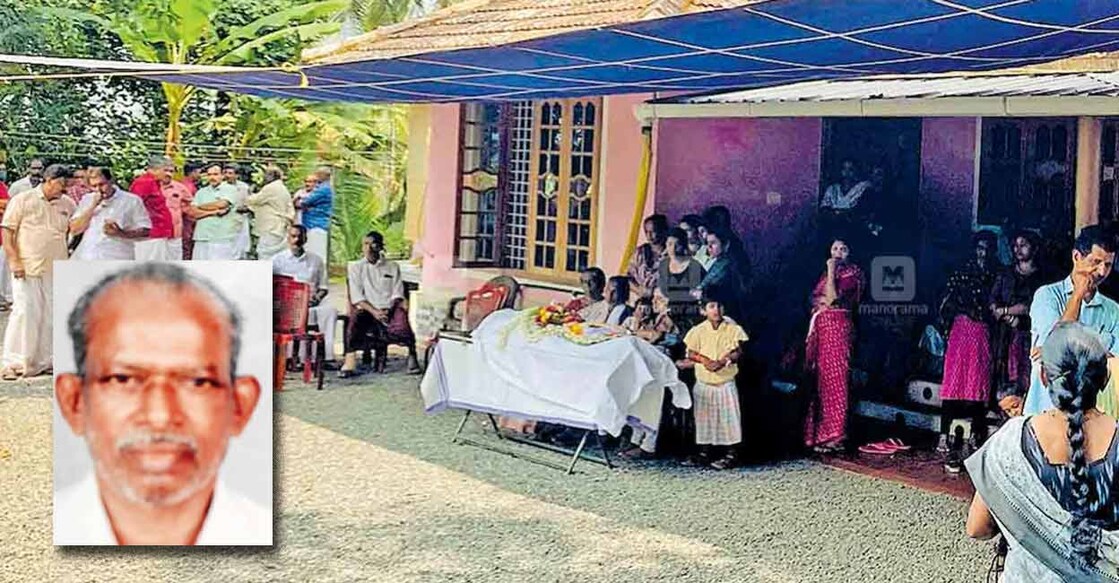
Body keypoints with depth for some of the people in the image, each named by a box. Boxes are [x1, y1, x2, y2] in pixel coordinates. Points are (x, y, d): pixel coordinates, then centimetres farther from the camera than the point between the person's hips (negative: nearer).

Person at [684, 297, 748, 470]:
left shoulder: (733, 329, -3)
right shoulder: (698, 331, 0)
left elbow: (737, 352, -7)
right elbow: (691, 353, 0)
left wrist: (722, 362, -23)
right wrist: (705, 360, -19)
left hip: (726, 382, -2)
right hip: (703, 383, 2)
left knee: (728, 416, -5)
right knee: (704, 417, 7)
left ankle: (731, 454, -2)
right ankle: (705, 451, 18)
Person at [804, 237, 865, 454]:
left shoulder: (852, 273, -2)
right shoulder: (828, 272, 20)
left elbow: (833, 298, -14)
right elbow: (815, 297, 21)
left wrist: (831, 272, -11)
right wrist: (821, 301, 3)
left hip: (838, 327, -7)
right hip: (821, 326, 8)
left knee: (834, 379, -9)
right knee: (821, 379, 7)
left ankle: (835, 435, -8)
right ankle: (820, 432, 12)